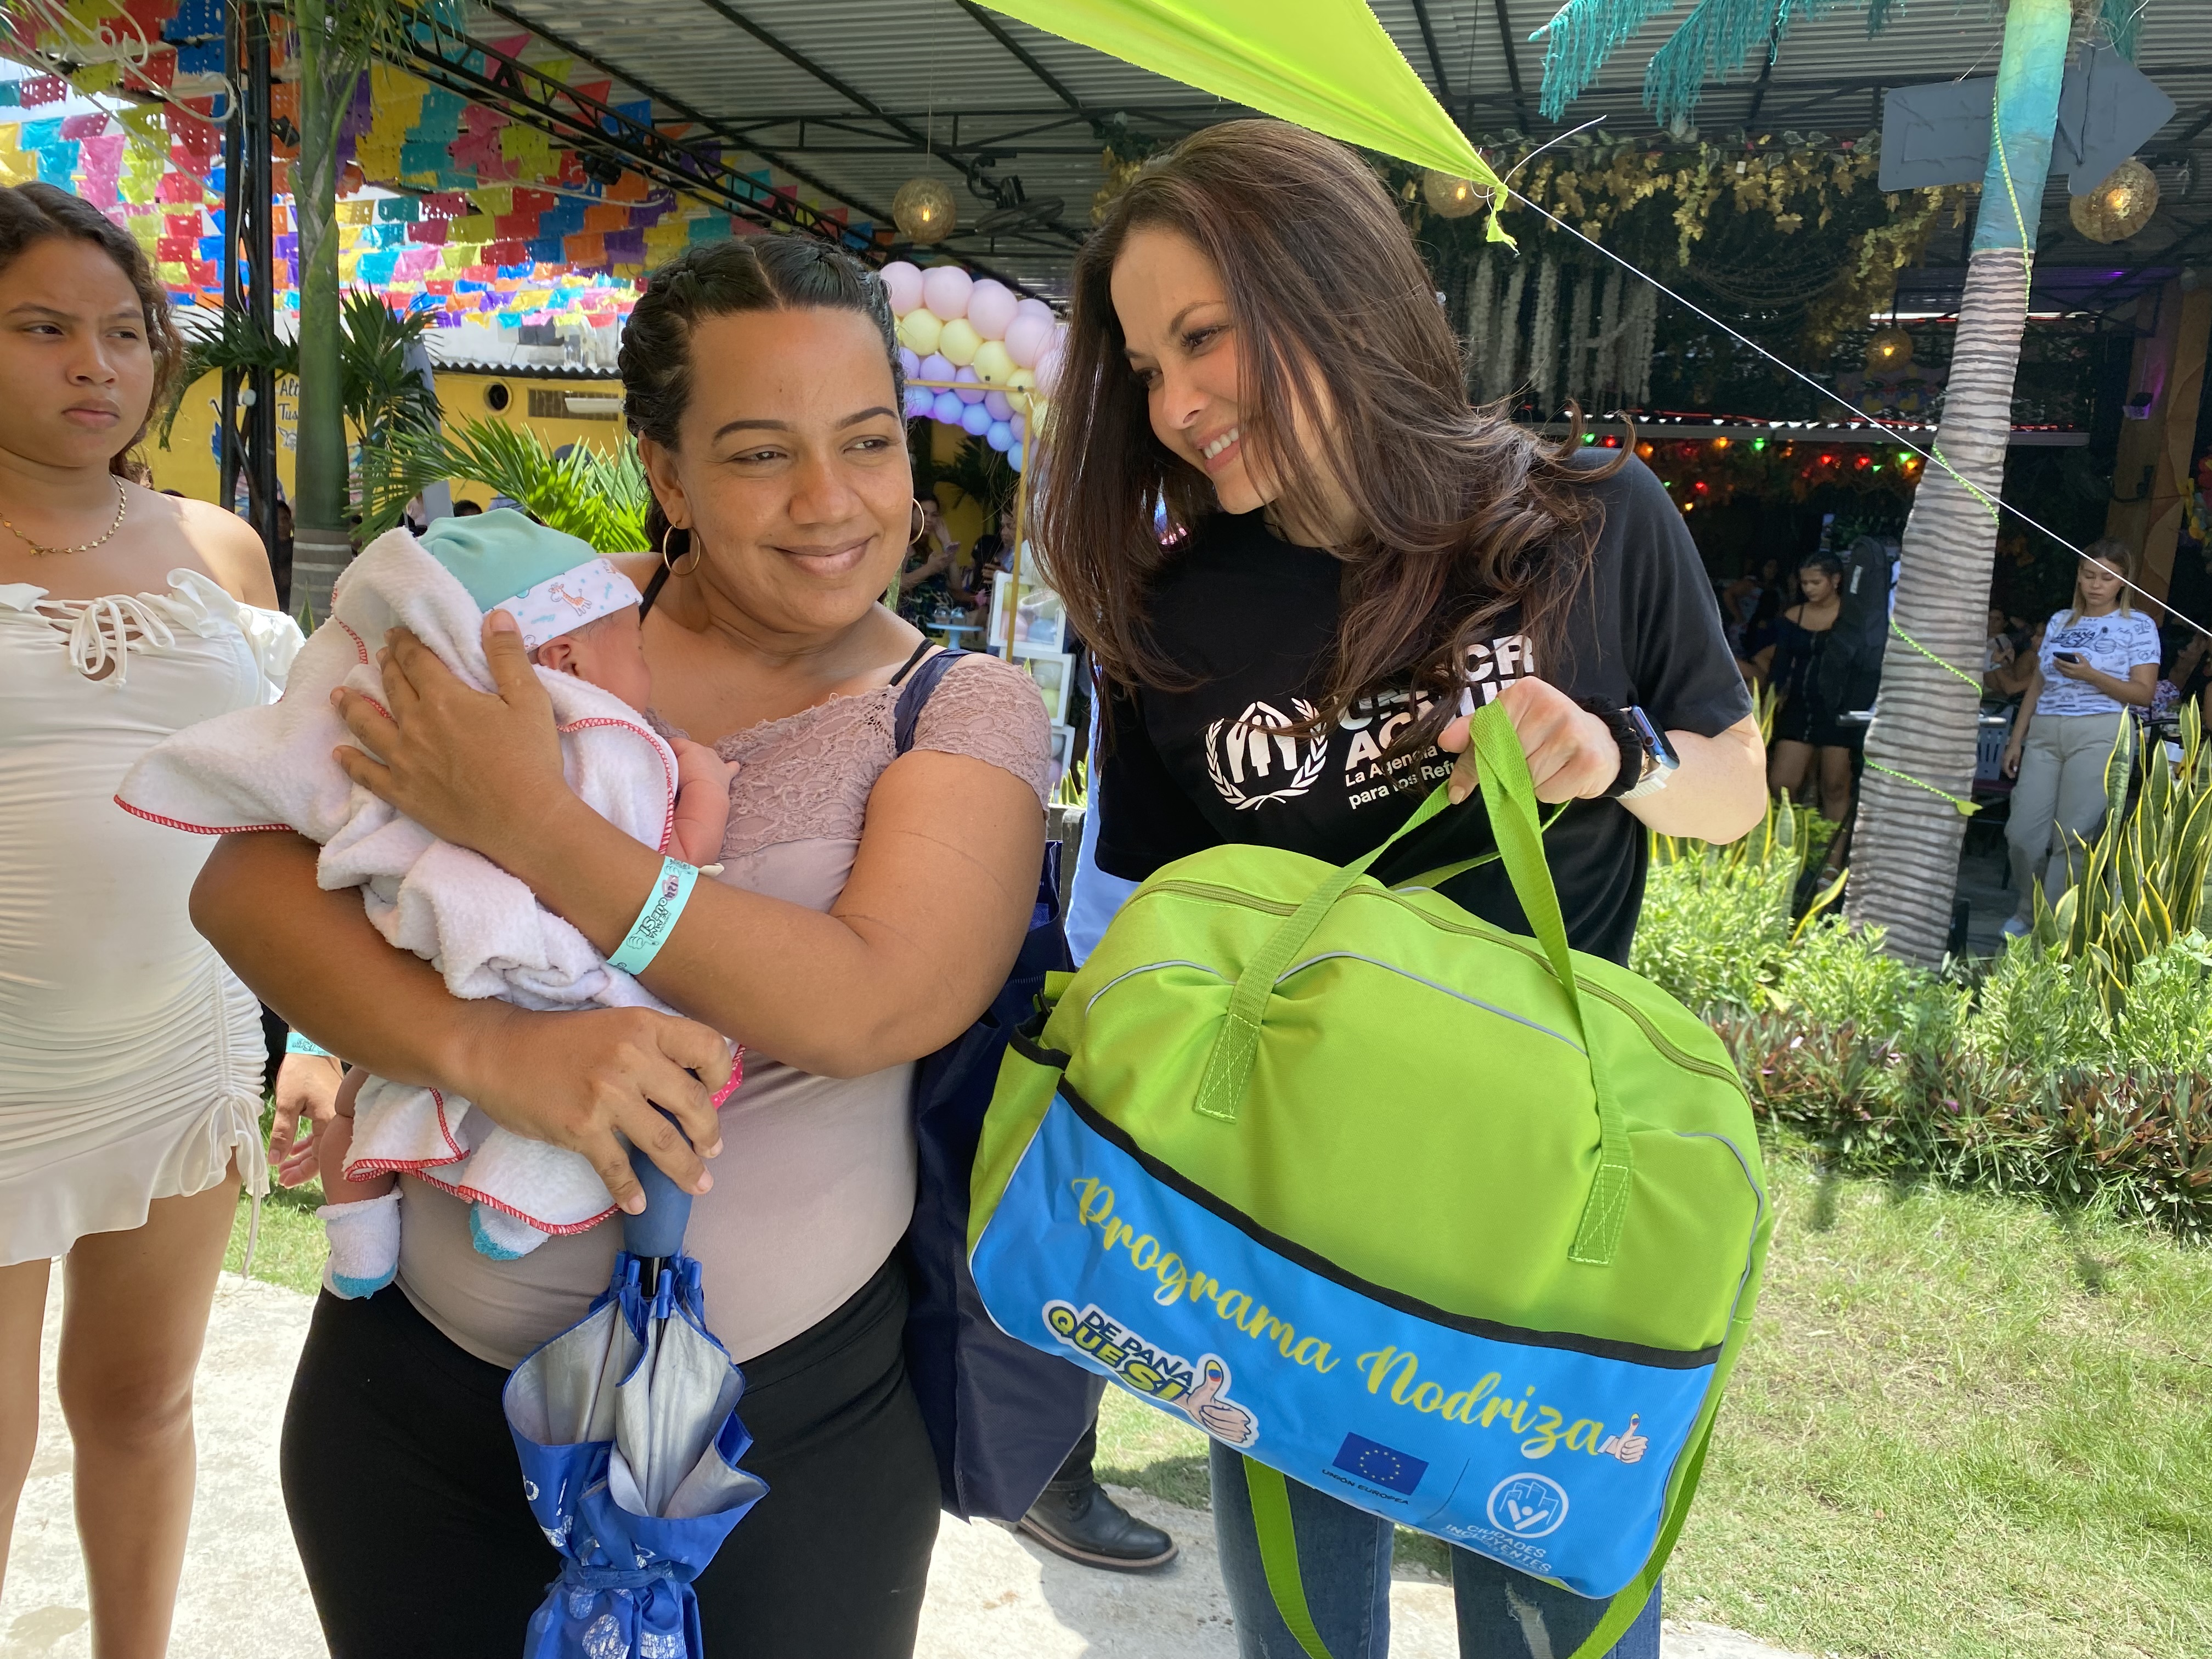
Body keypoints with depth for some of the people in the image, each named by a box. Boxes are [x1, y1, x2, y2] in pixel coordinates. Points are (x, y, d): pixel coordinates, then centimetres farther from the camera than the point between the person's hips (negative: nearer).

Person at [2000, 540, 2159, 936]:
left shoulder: (2138, 626, 5)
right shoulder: (2060, 621, 17)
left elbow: (2144, 694, -1)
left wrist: (2091, 675, -15)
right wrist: (2017, 740, 12)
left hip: (2099, 735, -4)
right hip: (2044, 734, 4)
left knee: (2072, 836, -9)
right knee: (2023, 833, -3)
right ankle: (2028, 910, 19)